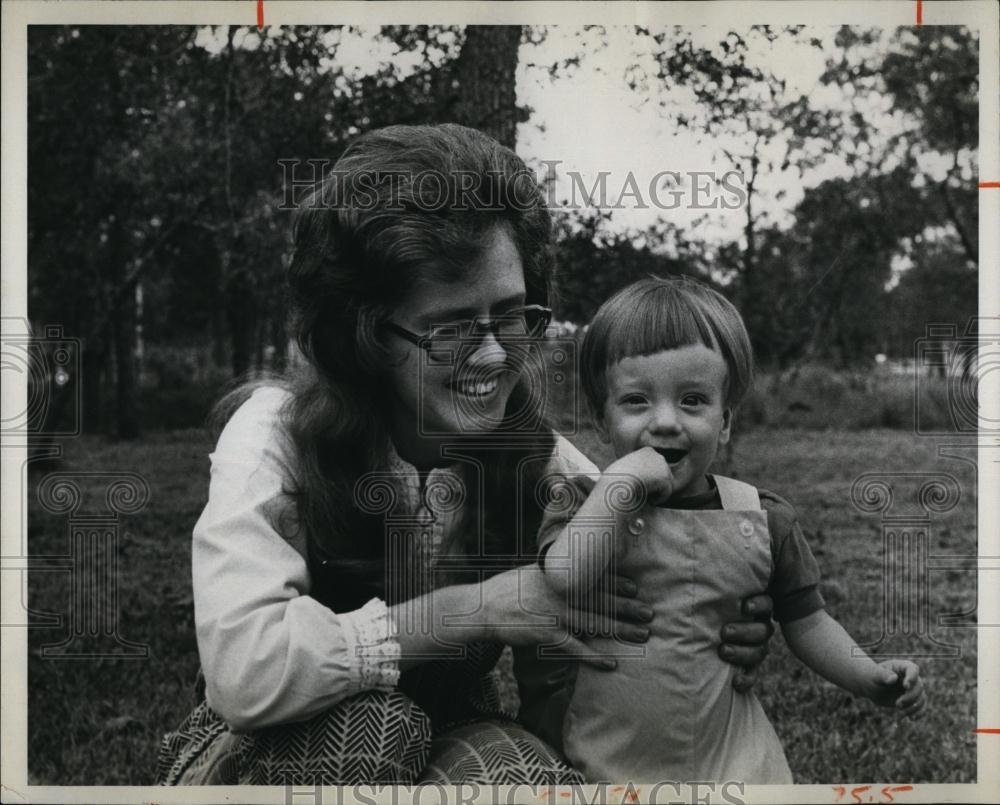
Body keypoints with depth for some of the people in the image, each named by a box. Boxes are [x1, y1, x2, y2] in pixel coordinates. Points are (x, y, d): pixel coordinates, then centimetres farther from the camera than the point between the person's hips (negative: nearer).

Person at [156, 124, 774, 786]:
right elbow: (241, 669, -34)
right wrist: (474, 610, -33)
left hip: (449, 747, 1)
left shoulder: (546, 466, -13)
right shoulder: (276, 430, -21)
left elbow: (561, 703, -7)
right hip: (265, 754, -1)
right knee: (374, 726, -34)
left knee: (523, 770, -31)